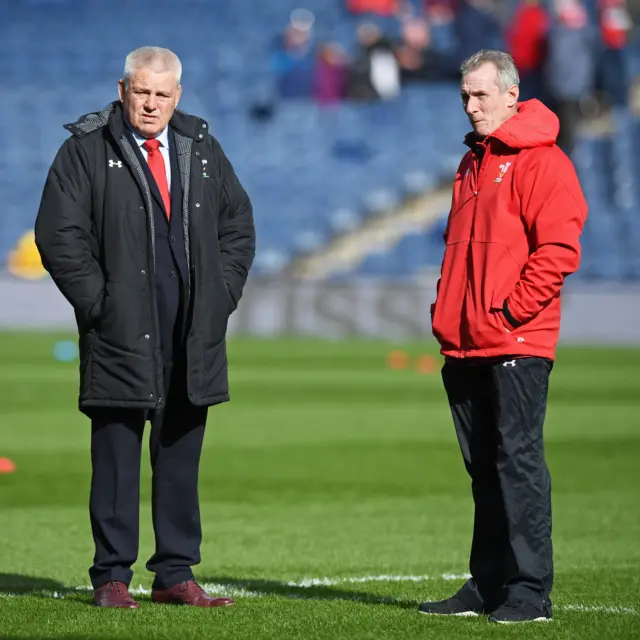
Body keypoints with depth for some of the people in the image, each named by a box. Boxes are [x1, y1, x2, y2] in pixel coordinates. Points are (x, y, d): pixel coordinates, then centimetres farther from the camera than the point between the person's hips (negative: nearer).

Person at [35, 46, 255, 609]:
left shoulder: (202, 147, 12)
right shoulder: (87, 150, -2)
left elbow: (238, 224, 19)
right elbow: (58, 233, -6)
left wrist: (221, 294, 8)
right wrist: (98, 301, -10)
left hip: (194, 338, 4)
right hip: (121, 333, -4)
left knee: (181, 457, 8)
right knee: (117, 458, -2)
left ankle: (175, 574, 15)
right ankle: (112, 577, 5)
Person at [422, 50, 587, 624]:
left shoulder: (542, 162, -8)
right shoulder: (473, 163, 19)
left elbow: (559, 248, -16)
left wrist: (511, 309, -16)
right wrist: (446, 312, 14)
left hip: (517, 347, -8)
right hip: (466, 347, 8)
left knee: (518, 460, -8)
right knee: (484, 468, 10)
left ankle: (530, 592, -6)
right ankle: (486, 586, 14)